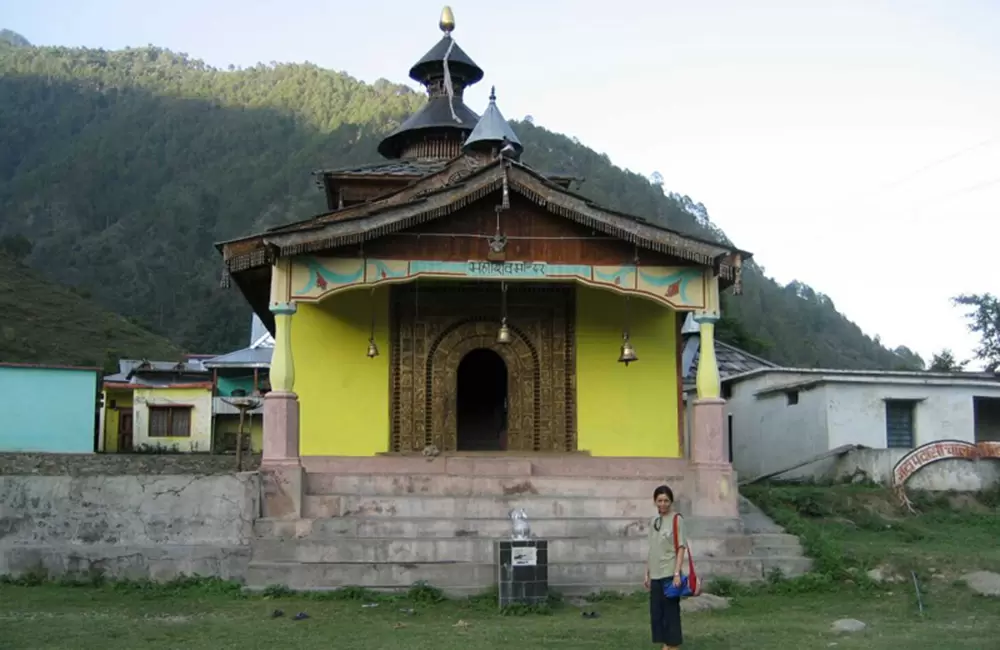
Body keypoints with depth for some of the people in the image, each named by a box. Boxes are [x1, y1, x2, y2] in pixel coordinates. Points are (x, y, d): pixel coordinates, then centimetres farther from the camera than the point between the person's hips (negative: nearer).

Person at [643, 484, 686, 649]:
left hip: (670, 573, -6)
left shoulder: (676, 519, -6)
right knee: (657, 612, 8)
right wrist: (647, 574, 13)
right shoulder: (653, 521, 12)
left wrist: (677, 573, -17)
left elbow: (681, 547, -10)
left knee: (671, 611, -4)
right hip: (656, 575, 6)